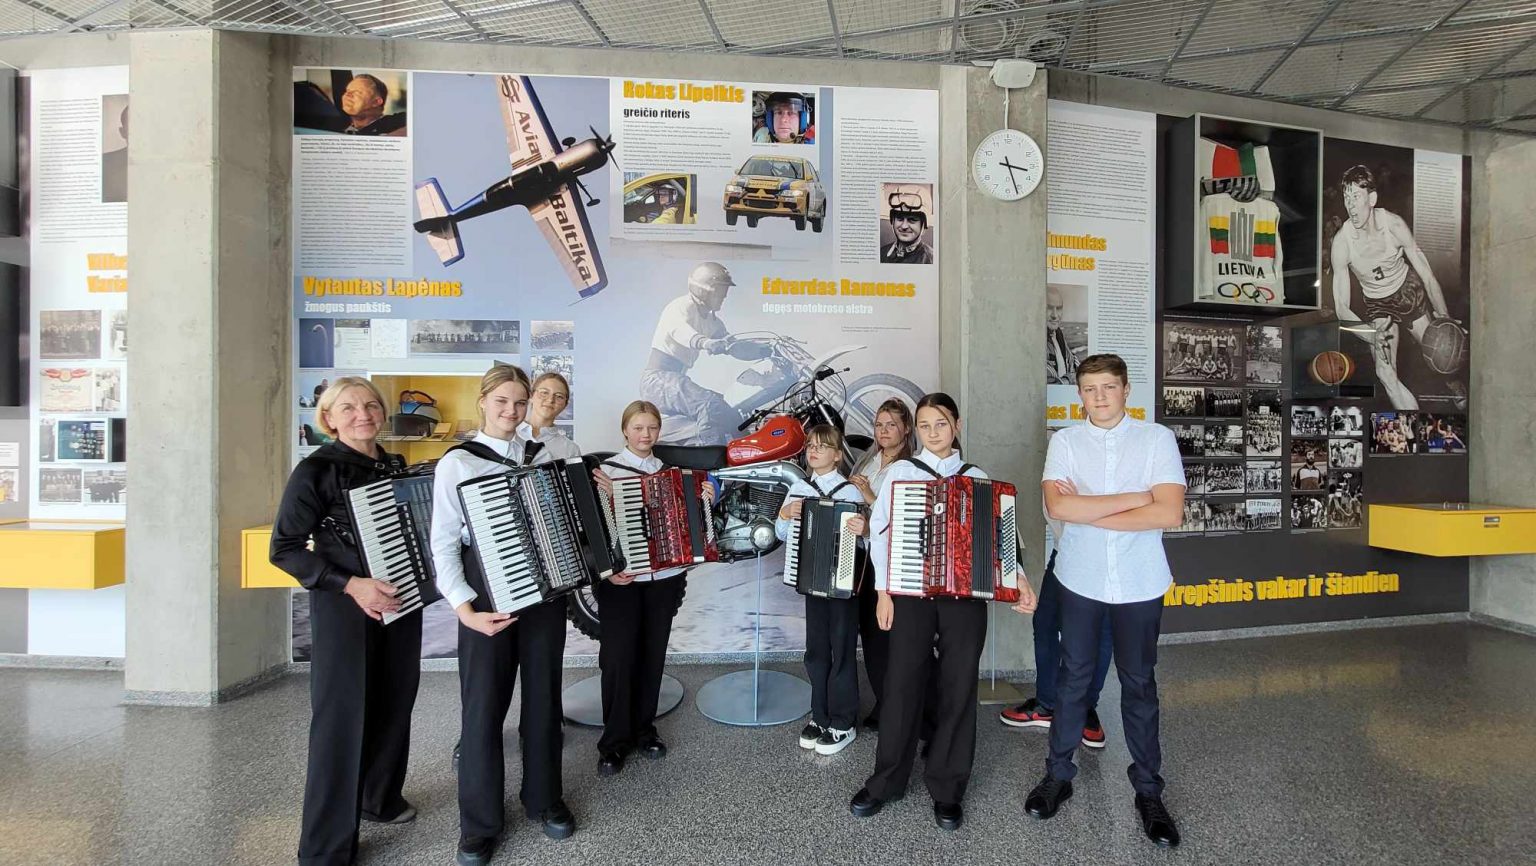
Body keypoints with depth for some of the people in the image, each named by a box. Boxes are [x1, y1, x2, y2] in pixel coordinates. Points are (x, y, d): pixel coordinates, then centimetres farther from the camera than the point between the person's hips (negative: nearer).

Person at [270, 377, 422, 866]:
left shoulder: (394, 466, 7)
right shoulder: (316, 471, -10)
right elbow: (284, 549, -12)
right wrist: (350, 584, -21)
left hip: (401, 599, 6)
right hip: (343, 606, -6)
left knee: (394, 706, 15)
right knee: (341, 717, -2)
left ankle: (380, 798, 39)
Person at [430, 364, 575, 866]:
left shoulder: (541, 456, 9)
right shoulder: (456, 462, -2)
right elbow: (443, 544, -7)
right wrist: (463, 606, -18)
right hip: (490, 593, -3)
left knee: (543, 695, 12)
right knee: (483, 705, 2)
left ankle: (543, 798, 31)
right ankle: (480, 822, 21)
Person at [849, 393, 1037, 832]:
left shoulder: (976, 478, 10)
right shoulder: (902, 471, 4)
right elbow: (880, 530, 1)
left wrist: (1017, 579, -8)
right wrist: (883, 591, -4)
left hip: (966, 595, 2)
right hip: (911, 593, -1)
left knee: (958, 689, 6)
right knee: (903, 684, 3)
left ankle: (947, 788, 21)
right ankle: (886, 781, 20)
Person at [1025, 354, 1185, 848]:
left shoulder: (1157, 439, -5)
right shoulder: (1065, 441, -3)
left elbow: (1170, 514, -17)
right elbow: (1057, 506, -18)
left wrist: (1088, 511, -15)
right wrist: (1135, 497, -17)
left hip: (1139, 584, -1)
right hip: (1080, 580, 1)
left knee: (1139, 683, 12)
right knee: (1074, 677, 13)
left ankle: (1148, 790, 28)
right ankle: (1058, 775, 28)